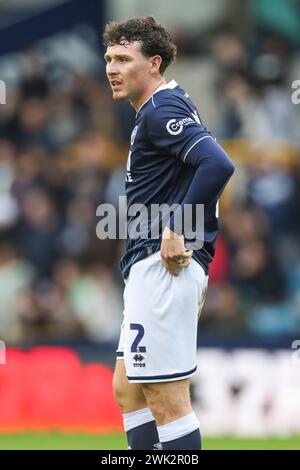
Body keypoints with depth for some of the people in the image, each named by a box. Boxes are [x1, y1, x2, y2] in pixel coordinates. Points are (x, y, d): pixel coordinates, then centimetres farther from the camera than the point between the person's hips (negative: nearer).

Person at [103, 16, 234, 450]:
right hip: (152, 271, 11)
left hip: (161, 268, -11)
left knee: (167, 399, -9)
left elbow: (218, 166, -28)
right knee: (128, 390, 16)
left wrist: (177, 231, -23)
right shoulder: (159, 109, 18)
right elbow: (210, 166, 27)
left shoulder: (162, 109, -13)